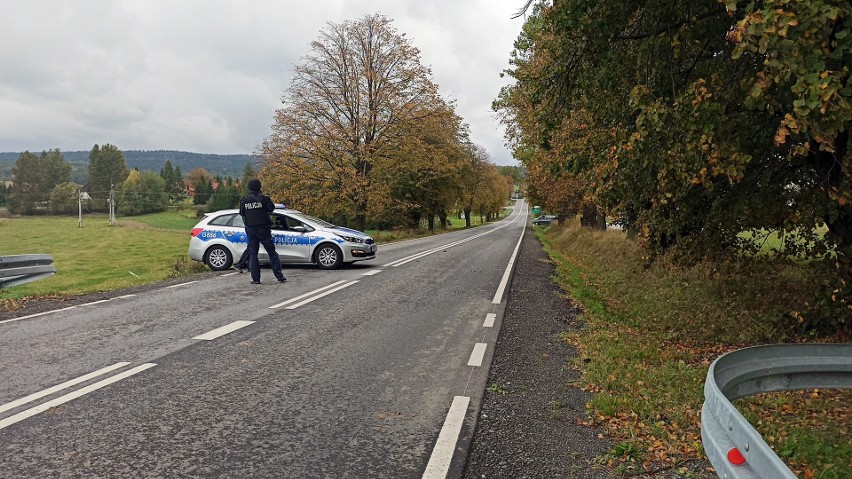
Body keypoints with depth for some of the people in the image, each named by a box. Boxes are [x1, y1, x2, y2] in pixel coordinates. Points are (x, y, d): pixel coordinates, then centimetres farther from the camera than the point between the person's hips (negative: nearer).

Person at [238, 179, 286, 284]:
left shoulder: (244, 201, 0)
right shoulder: (263, 198, -11)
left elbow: (241, 213, 10)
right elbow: (271, 208, -1)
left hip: (251, 230, 2)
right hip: (263, 229, -2)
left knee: (253, 254, 8)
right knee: (272, 252, 2)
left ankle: (255, 278, 5)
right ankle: (279, 276, -1)